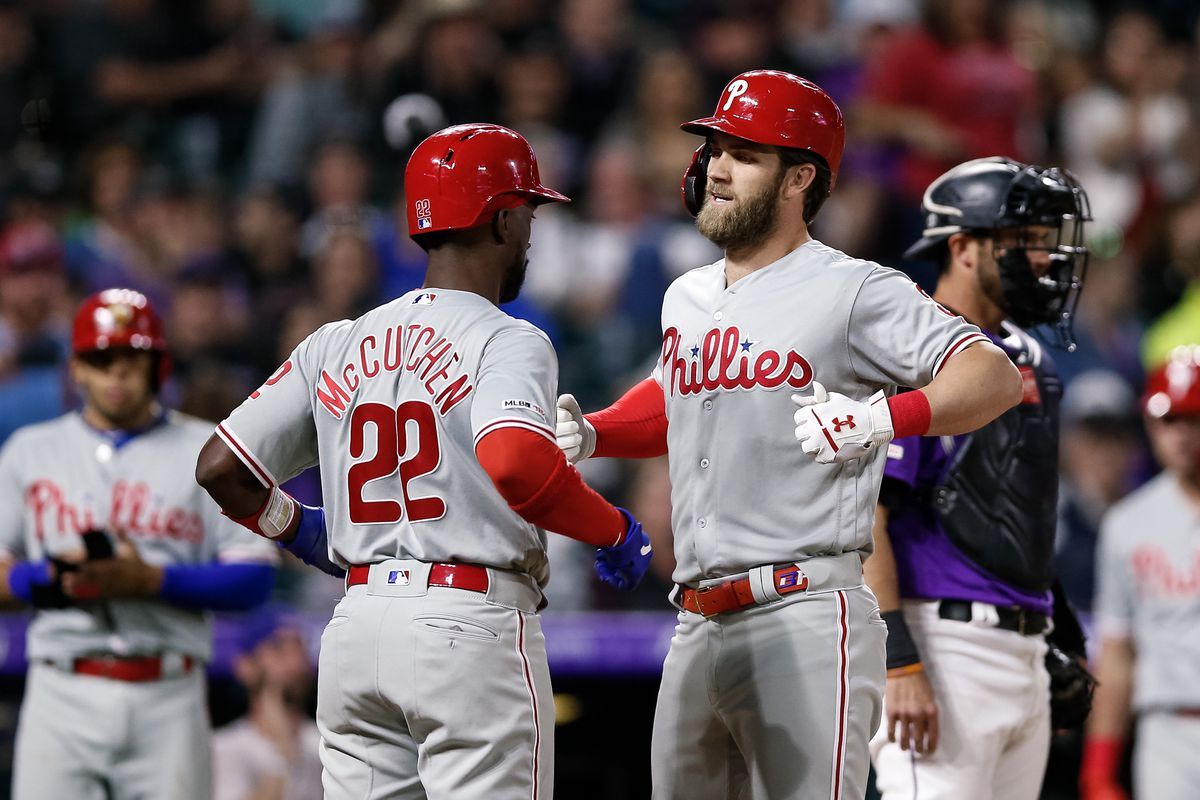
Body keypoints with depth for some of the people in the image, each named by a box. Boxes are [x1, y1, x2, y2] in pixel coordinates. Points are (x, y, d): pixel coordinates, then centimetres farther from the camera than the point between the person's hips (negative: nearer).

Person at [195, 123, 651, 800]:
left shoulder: (337, 346, 12)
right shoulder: (507, 341, -6)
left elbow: (220, 467, 10)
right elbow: (515, 463, -27)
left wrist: (301, 530, 27)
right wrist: (617, 532, -11)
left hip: (357, 624, 6)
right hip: (471, 622, -6)